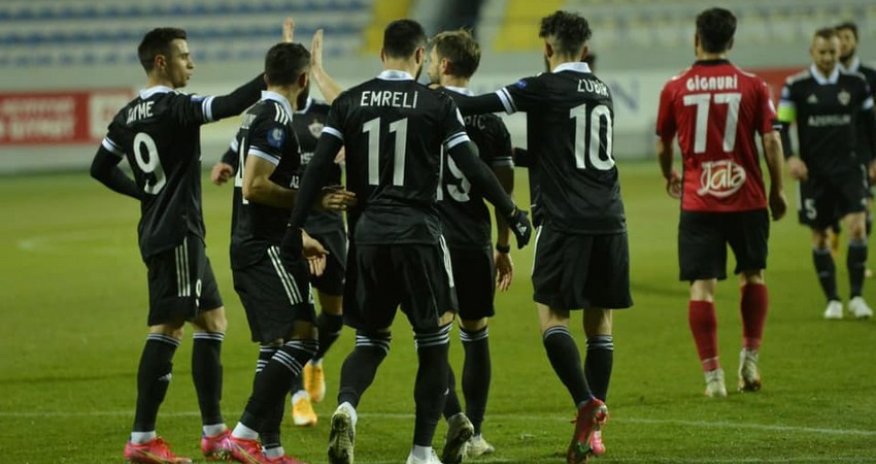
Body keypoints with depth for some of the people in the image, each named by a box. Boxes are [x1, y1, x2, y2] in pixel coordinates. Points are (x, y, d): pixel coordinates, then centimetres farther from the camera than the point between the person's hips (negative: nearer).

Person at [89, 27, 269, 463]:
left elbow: (100, 168, 18)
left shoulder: (128, 116, 11)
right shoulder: (174, 108, -14)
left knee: (211, 321, 13)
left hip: (157, 229, 10)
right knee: (167, 329, -7)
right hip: (177, 231, -10)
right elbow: (230, 104, -24)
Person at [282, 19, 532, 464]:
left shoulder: (349, 103, 5)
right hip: (418, 235, -3)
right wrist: (511, 213, 5)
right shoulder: (436, 104, -3)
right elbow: (473, 168, -4)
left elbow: (317, 168, 0)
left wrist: (295, 226, 3)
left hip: (366, 236, 3)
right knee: (434, 342, 10)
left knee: (371, 339, 14)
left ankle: (346, 405, -17)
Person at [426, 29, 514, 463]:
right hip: (475, 243, 3)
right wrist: (503, 247, 12)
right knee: (475, 334, 14)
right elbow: (504, 190, 4)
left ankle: (454, 416, -20)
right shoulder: (491, 120, 2)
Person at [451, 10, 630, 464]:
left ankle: (587, 404, -20)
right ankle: (593, 428, 8)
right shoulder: (601, 91, 16)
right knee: (599, 320, 9)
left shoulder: (546, 88, -5)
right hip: (609, 219, 6)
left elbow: (479, 104, -12)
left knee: (552, 316, -2)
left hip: (567, 219, -6)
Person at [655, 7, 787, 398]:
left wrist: (669, 177, 30)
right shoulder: (752, 86, -2)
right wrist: (777, 190, 8)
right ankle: (750, 359, 19)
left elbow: (663, 146, 10)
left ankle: (713, 376, -5)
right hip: (746, 199, 1)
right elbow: (771, 141, -5)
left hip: (698, 202, -1)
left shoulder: (675, 89, -1)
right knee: (752, 275, 20)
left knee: (702, 286, 0)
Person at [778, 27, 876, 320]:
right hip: (813, 171, 0)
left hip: (847, 167, 0)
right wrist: (790, 157, -16)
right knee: (819, 236, 3)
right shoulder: (796, 86, -3)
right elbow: (781, 125, -1)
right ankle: (832, 300, 16)